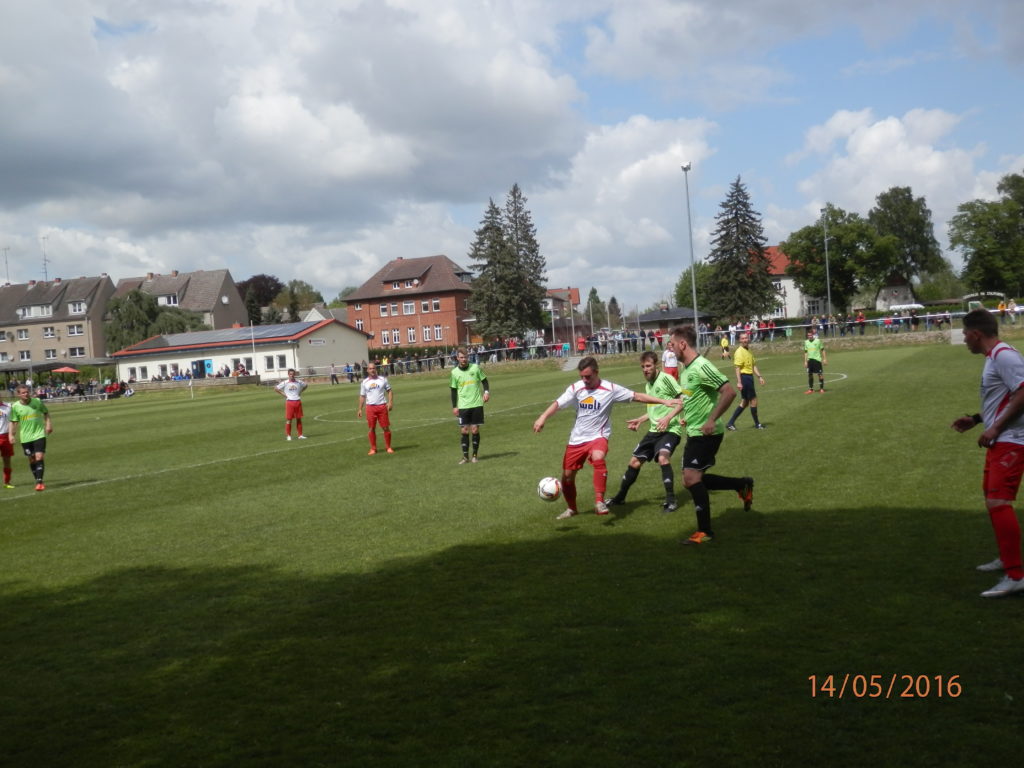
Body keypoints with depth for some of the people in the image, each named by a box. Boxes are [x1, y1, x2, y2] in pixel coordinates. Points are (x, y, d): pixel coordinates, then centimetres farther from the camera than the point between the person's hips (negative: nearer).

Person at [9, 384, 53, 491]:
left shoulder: (37, 401, -4)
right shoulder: (15, 406, -4)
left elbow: (46, 413, 10)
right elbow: (13, 422, 3)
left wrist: (48, 425, -1)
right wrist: (11, 434, -6)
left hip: (39, 434, -1)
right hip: (25, 437, 1)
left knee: (39, 457, -13)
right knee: (31, 460, 9)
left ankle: (39, 482, -13)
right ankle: (38, 481, 22)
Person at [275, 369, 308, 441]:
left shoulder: (299, 382, 3)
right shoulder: (285, 383, -4)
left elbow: (305, 385, 21)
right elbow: (276, 388, 1)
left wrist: (300, 392, 10)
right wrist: (283, 394, -4)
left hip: (298, 402, 3)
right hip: (289, 402, -3)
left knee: (299, 419, 7)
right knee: (289, 419, -2)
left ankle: (300, 435, 14)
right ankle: (288, 435, 6)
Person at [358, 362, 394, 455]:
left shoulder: (383, 379, 6)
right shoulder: (364, 382, 9)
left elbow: (389, 391, 8)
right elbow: (362, 396, 13)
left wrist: (390, 402, -6)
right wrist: (360, 409, 7)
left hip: (382, 406, -1)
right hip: (370, 407, 1)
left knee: (386, 428, -1)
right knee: (372, 429, 1)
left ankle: (388, 447, 10)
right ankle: (373, 448, 11)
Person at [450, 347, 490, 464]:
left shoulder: (475, 368, -1)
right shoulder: (454, 372, 2)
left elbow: (484, 380, 9)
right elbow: (454, 390, 8)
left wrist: (486, 391, -8)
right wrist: (454, 406, 3)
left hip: (477, 404, -1)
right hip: (463, 406, 1)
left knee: (475, 430, 0)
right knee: (464, 430, -1)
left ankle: (474, 455, 10)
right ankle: (465, 456, 6)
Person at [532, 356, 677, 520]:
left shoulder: (610, 389, -10)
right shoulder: (576, 388, -4)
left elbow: (637, 396, -6)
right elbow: (557, 403, -10)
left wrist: (664, 401, -8)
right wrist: (543, 417, -28)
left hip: (598, 437, -3)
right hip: (577, 439, 4)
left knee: (598, 459, -36)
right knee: (567, 475, 8)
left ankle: (599, 502, -27)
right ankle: (572, 509, 34)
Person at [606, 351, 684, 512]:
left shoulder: (665, 378, -12)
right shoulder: (648, 385, 13)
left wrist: (669, 418, -22)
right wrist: (640, 420, 19)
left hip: (670, 429, -8)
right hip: (654, 430, 8)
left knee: (663, 458, -31)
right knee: (635, 462, 11)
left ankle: (671, 500, -18)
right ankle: (620, 497, 29)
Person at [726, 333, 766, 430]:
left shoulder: (749, 351, 15)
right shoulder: (739, 352, -13)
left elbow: (753, 366, 21)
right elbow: (737, 368, -19)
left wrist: (759, 376, 13)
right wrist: (739, 382, -25)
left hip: (749, 377, 9)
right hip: (744, 377, -9)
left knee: (744, 402, 11)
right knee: (753, 400, -1)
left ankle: (731, 423, 11)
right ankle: (757, 424, 12)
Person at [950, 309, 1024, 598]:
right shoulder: (993, 357, 15)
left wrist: (995, 428, -22)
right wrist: (976, 419, 18)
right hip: (1000, 441, 11)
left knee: (999, 503, -16)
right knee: (992, 499, 21)